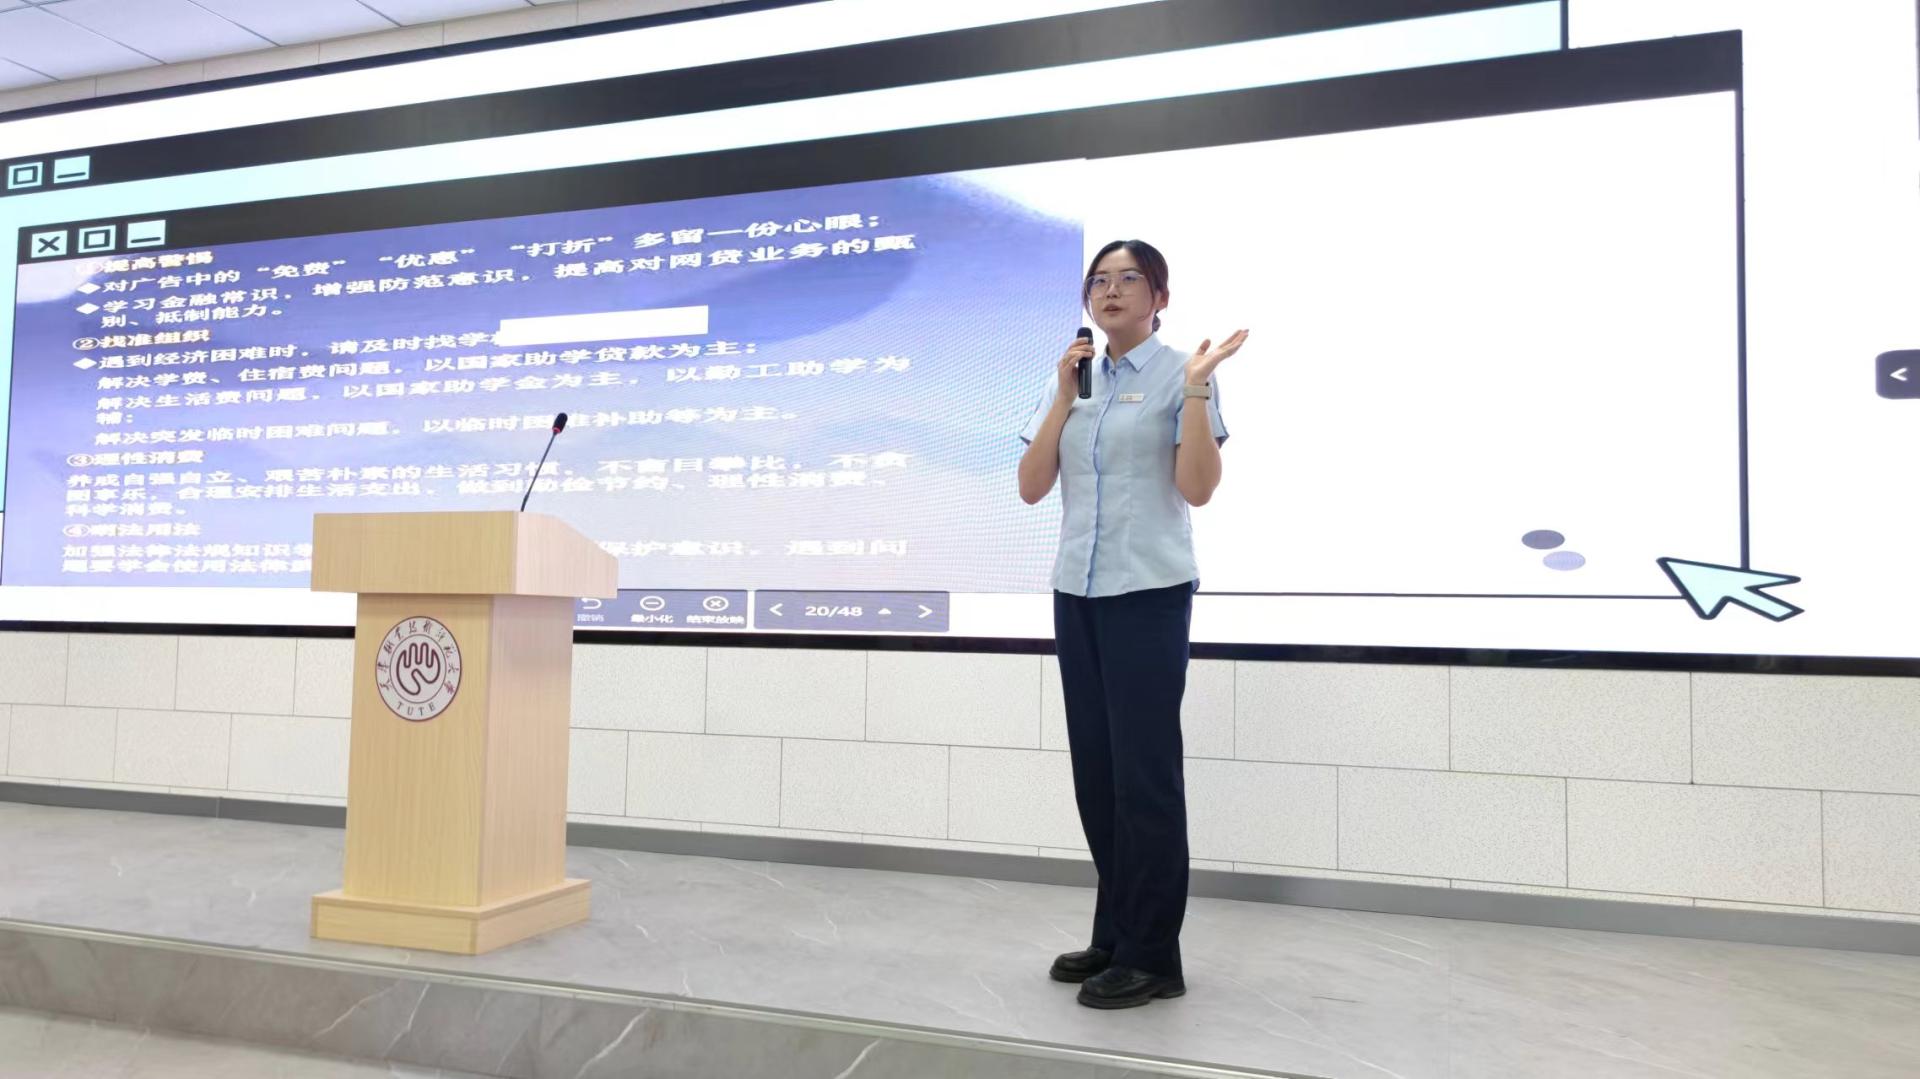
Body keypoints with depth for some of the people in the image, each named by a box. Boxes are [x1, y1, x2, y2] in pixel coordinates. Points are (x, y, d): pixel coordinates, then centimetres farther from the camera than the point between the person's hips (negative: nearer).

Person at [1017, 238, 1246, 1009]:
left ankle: (1152, 957, 9)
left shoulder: (1178, 375, -3)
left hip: (1149, 593, -5)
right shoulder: (1071, 380, 10)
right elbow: (1031, 488, 1)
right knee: (1097, 769, 10)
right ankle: (1114, 937, 23)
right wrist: (1065, 397, -7)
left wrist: (1197, 389, -21)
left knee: (1143, 770, -3)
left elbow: (1197, 489, -14)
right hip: (1077, 592, 6)